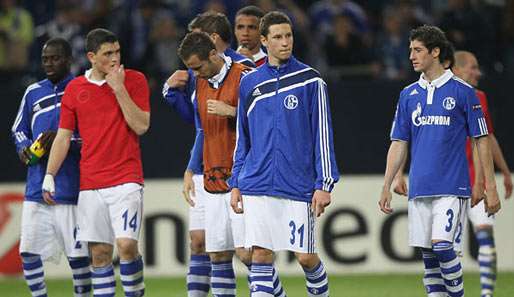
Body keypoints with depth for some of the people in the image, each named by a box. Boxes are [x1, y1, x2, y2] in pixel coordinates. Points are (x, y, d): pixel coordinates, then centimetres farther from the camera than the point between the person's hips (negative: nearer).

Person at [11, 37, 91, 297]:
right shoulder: (33, 93, 14)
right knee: (28, 252, 0)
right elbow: (18, 129, 25)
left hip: (70, 186, -4)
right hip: (36, 186, 4)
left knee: (78, 254, -2)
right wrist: (23, 148, 4)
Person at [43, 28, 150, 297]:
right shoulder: (75, 89, 8)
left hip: (126, 178, -3)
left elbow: (141, 126, -8)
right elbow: (63, 136, 10)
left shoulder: (135, 80, 1)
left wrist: (119, 88, -12)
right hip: (90, 182, 3)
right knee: (99, 252, 2)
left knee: (126, 244, -16)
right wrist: (49, 176, 2)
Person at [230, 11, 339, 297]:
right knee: (260, 253, -4)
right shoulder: (250, 83, 10)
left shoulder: (310, 81, 0)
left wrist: (324, 184, -6)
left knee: (305, 256, -1)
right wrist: (235, 184, 13)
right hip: (257, 186, 3)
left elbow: (323, 135, -1)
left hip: (299, 186, -2)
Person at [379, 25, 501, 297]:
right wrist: (386, 187, 8)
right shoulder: (408, 95, 11)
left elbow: (482, 141, 0)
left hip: (451, 186, -5)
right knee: (428, 254, 4)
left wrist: (490, 188, -3)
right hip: (419, 189, 5)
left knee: (441, 245, -18)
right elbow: (398, 144, 14)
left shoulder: (462, 91, -2)